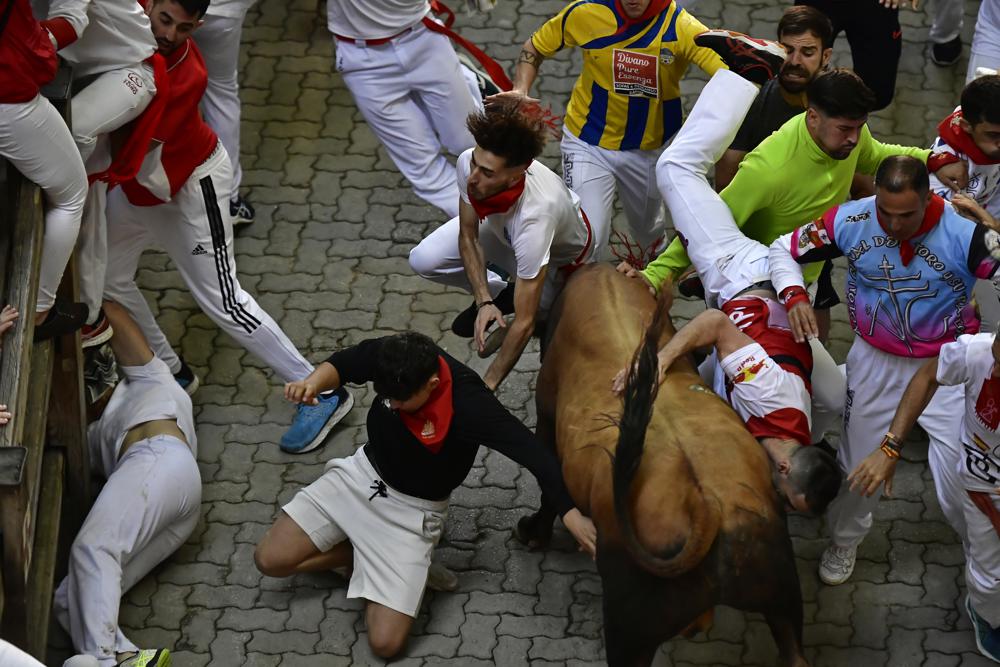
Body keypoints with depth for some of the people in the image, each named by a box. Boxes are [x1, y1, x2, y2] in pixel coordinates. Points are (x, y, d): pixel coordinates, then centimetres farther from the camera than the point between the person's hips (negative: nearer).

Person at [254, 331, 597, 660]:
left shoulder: (470, 404, -34)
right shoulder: (393, 357, -22)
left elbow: (534, 452, -34)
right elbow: (344, 363, -3)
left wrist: (571, 513, -46)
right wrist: (314, 382, -27)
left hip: (412, 511, -4)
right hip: (362, 474, 4)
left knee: (385, 642, -11)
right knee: (270, 559, -7)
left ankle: (366, 553, 16)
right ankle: (363, 554, 14)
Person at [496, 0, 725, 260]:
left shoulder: (680, 27, -22)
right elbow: (534, 48, -1)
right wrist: (519, 91, -19)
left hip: (648, 148, 2)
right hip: (588, 143, -1)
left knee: (649, 236, 23)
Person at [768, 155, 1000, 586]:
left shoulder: (965, 232, -28)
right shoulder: (850, 221, -20)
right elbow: (784, 248, -7)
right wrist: (793, 296, -25)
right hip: (875, 361, 3)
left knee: (960, 473, 0)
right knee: (858, 459, 20)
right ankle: (844, 541, 49)